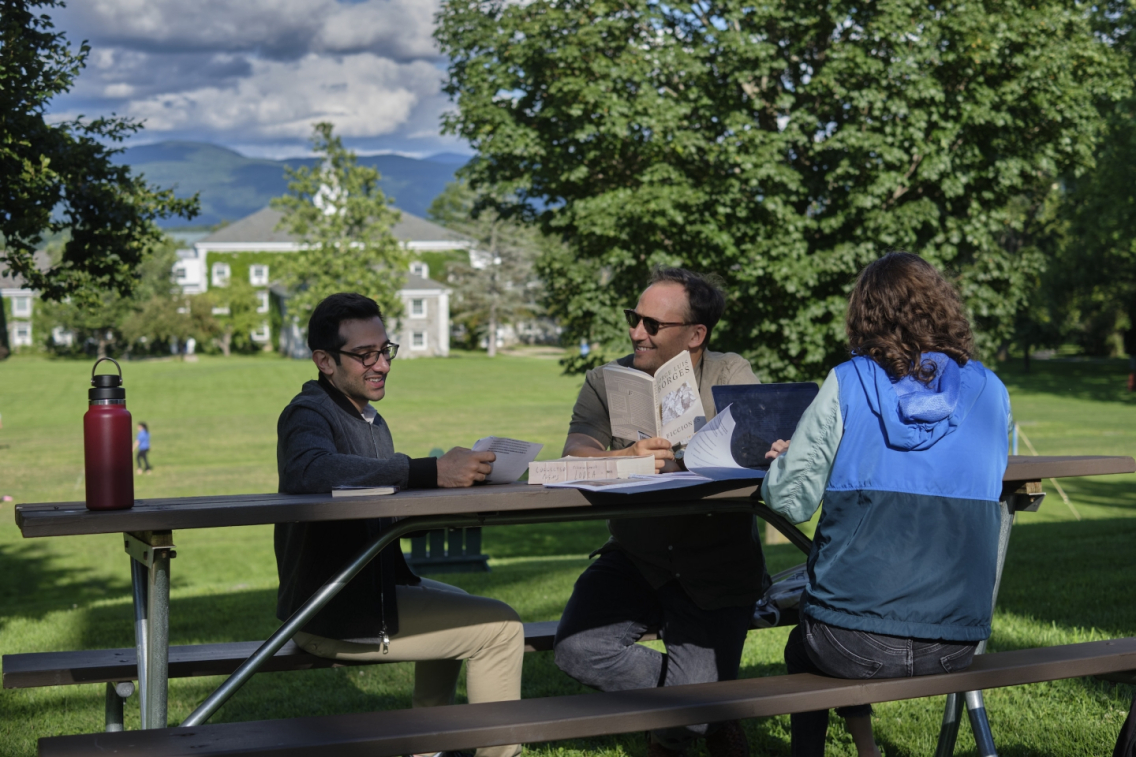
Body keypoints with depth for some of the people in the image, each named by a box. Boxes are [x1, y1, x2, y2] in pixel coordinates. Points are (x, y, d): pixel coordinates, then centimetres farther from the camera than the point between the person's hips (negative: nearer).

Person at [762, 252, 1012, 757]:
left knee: (802, 647, 31)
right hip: (957, 645, 4)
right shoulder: (990, 393, 3)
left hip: (856, 649, -4)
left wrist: (787, 459, 15)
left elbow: (790, 500, -8)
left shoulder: (847, 384, -7)